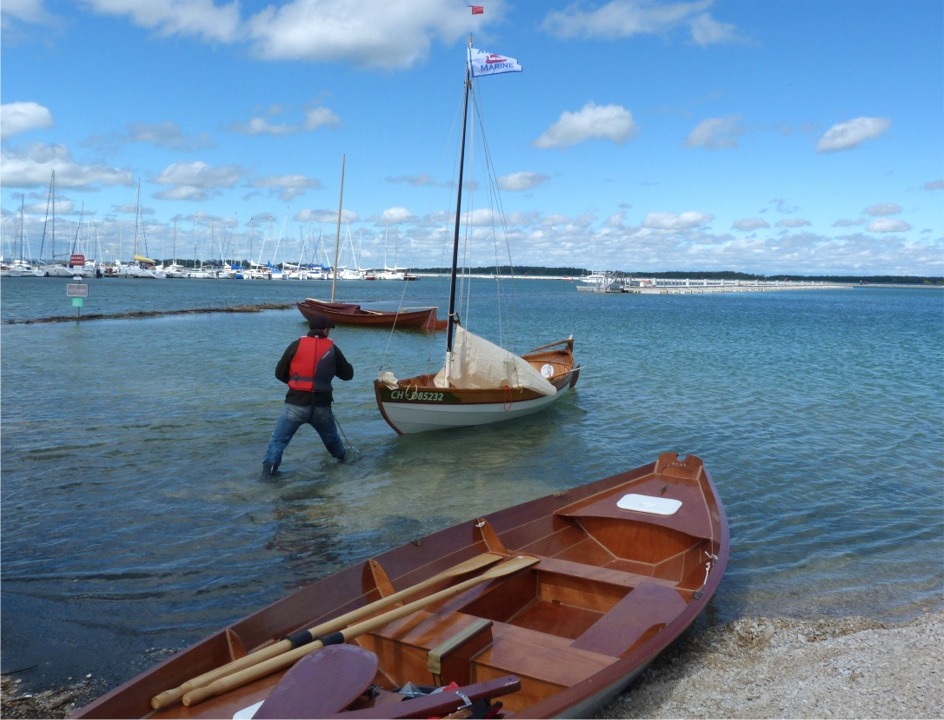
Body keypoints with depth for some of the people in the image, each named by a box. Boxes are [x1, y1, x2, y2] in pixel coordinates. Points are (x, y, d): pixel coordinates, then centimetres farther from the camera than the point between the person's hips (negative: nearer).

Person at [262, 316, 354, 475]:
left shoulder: (297, 345, 1)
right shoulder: (332, 348, 5)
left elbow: (279, 373, 6)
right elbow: (348, 374, 13)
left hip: (296, 404, -2)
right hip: (321, 406, 2)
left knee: (278, 440, 5)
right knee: (332, 438, 27)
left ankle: (268, 472, -3)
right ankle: (342, 459, 46)